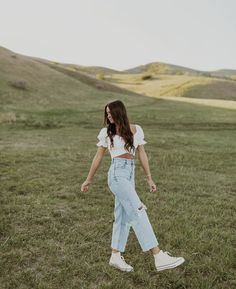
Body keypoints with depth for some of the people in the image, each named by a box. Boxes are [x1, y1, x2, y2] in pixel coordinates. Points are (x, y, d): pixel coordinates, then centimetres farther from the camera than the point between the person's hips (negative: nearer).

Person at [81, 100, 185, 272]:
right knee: (138, 212, -13)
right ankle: (159, 257, -15)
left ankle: (115, 257, 23)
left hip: (130, 174, 5)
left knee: (123, 217, 9)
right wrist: (88, 180, 16)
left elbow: (142, 154, 11)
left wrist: (149, 179, 8)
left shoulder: (136, 130, 10)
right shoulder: (107, 132, 4)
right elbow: (98, 157, 11)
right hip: (117, 174, -5)